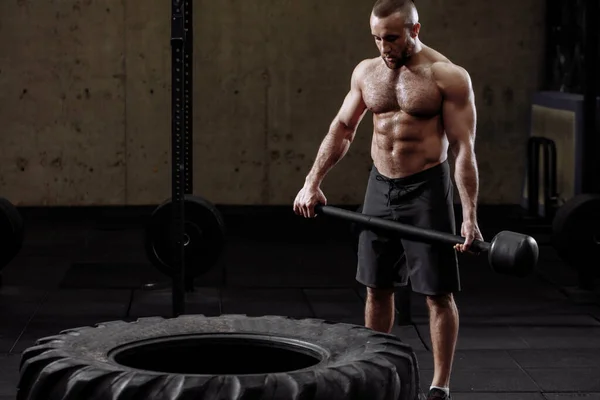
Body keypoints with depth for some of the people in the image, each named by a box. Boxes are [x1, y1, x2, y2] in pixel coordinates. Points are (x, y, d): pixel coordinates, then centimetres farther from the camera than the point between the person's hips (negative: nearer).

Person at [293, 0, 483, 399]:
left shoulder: (449, 77, -12)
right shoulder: (366, 72, 5)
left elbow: (464, 148, -15)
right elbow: (341, 130, 13)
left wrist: (469, 216, -21)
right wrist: (312, 182, 5)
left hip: (426, 189, -5)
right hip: (380, 187, 5)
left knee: (439, 293, -1)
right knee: (377, 288, 12)